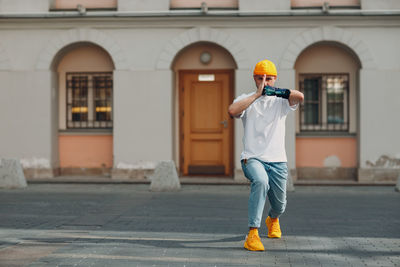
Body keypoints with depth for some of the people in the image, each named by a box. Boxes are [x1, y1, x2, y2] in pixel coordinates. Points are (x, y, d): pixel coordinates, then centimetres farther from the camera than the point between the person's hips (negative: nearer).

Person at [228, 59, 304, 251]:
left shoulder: (280, 101, 6)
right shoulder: (246, 100, 5)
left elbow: (299, 97, -16)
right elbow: (232, 111, -19)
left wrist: (274, 91, -25)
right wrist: (257, 94, -16)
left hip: (278, 161, 3)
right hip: (252, 158, -3)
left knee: (280, 205, 9)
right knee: (261, 181, -35)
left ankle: (273, 219, 49)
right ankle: (252, 234, -33)